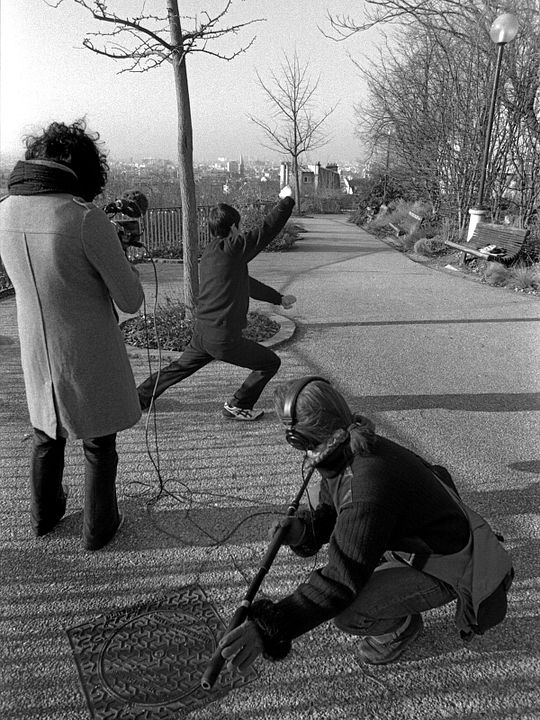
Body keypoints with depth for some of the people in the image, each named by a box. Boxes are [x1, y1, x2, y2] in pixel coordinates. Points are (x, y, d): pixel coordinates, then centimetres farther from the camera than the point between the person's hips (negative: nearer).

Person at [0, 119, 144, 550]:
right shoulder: (88, 220, -24)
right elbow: (131, 301, -17)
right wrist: (119, 256, 1)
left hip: (37, 351, 6)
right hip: (92, 357, -5)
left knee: (46, 433, 26)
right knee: (99, 443, 16)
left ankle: (45, 514, 47)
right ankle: (99, 526, 34)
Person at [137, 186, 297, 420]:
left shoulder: (208, 254, 15)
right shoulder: (231, 248, -14)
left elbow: (244, 284, 24)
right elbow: (268, 228, -8)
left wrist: (278, 298, 32)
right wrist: (286, 200, 8)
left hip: (201, 332, 8)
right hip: (224, 337, -8)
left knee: (180, 367, 27)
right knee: (270, 363, 7)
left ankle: (140, 397, 37)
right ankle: (237, 406, 16)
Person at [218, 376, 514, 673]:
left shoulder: (366, 487, -37)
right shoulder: (348, 451, -9)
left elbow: (342, 580, -38)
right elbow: (331, 511, 5)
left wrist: (267, 629, -40)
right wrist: (303, 528, -17)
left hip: (445, 569, -9)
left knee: (347, 613, -22)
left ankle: (401, 625, 9)